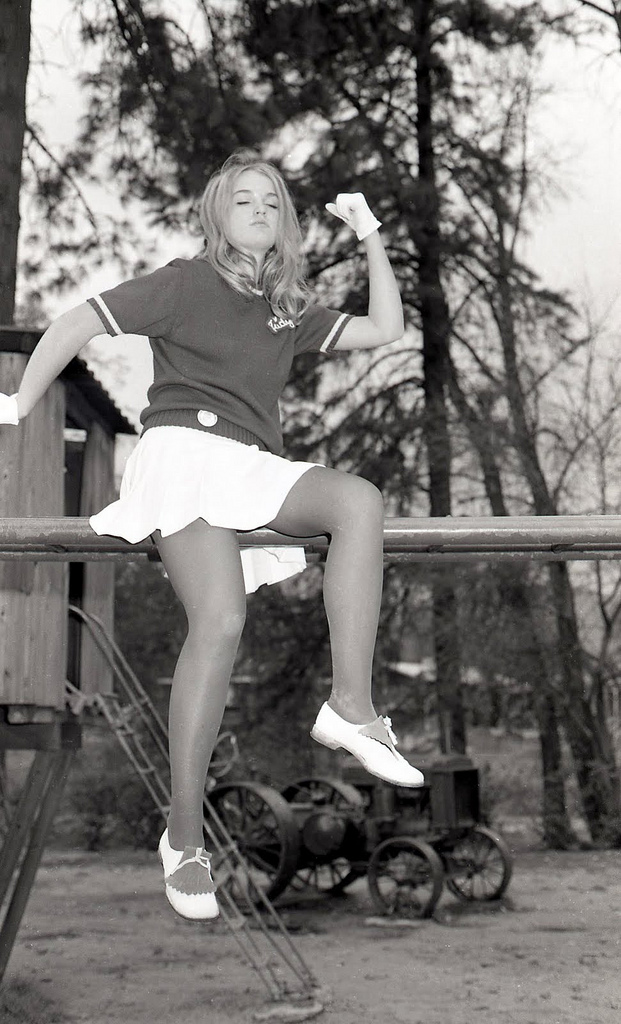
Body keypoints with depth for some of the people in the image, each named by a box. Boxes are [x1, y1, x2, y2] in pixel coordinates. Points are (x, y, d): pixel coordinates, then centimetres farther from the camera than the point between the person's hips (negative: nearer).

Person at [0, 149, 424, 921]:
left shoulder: (289, 311, 25)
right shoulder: (188, 283, 9)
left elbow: (385, 329, 22)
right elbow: (75, 325, 7)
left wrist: (370, 237, 19)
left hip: (254, 469, 5)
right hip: (183, 448, -5)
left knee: (359, 501, -27)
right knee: (220, 622, -28)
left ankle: (350, 707, -29)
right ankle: (183, 836, -22)